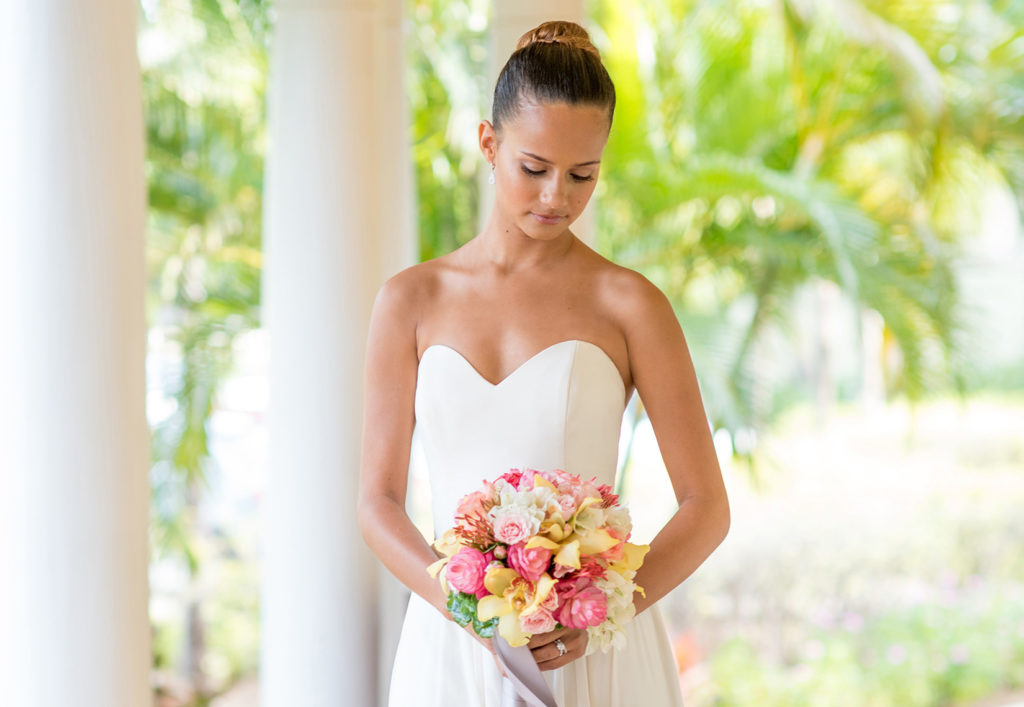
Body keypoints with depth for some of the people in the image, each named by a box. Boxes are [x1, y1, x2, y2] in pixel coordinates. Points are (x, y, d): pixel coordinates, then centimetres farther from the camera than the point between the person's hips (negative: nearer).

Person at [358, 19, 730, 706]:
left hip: (592, 651, -1)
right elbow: (379, 500, 0)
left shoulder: (628, 302, -4)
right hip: (452, 645, 2)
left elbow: (707, 505, -3)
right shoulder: (412, 300, 1)